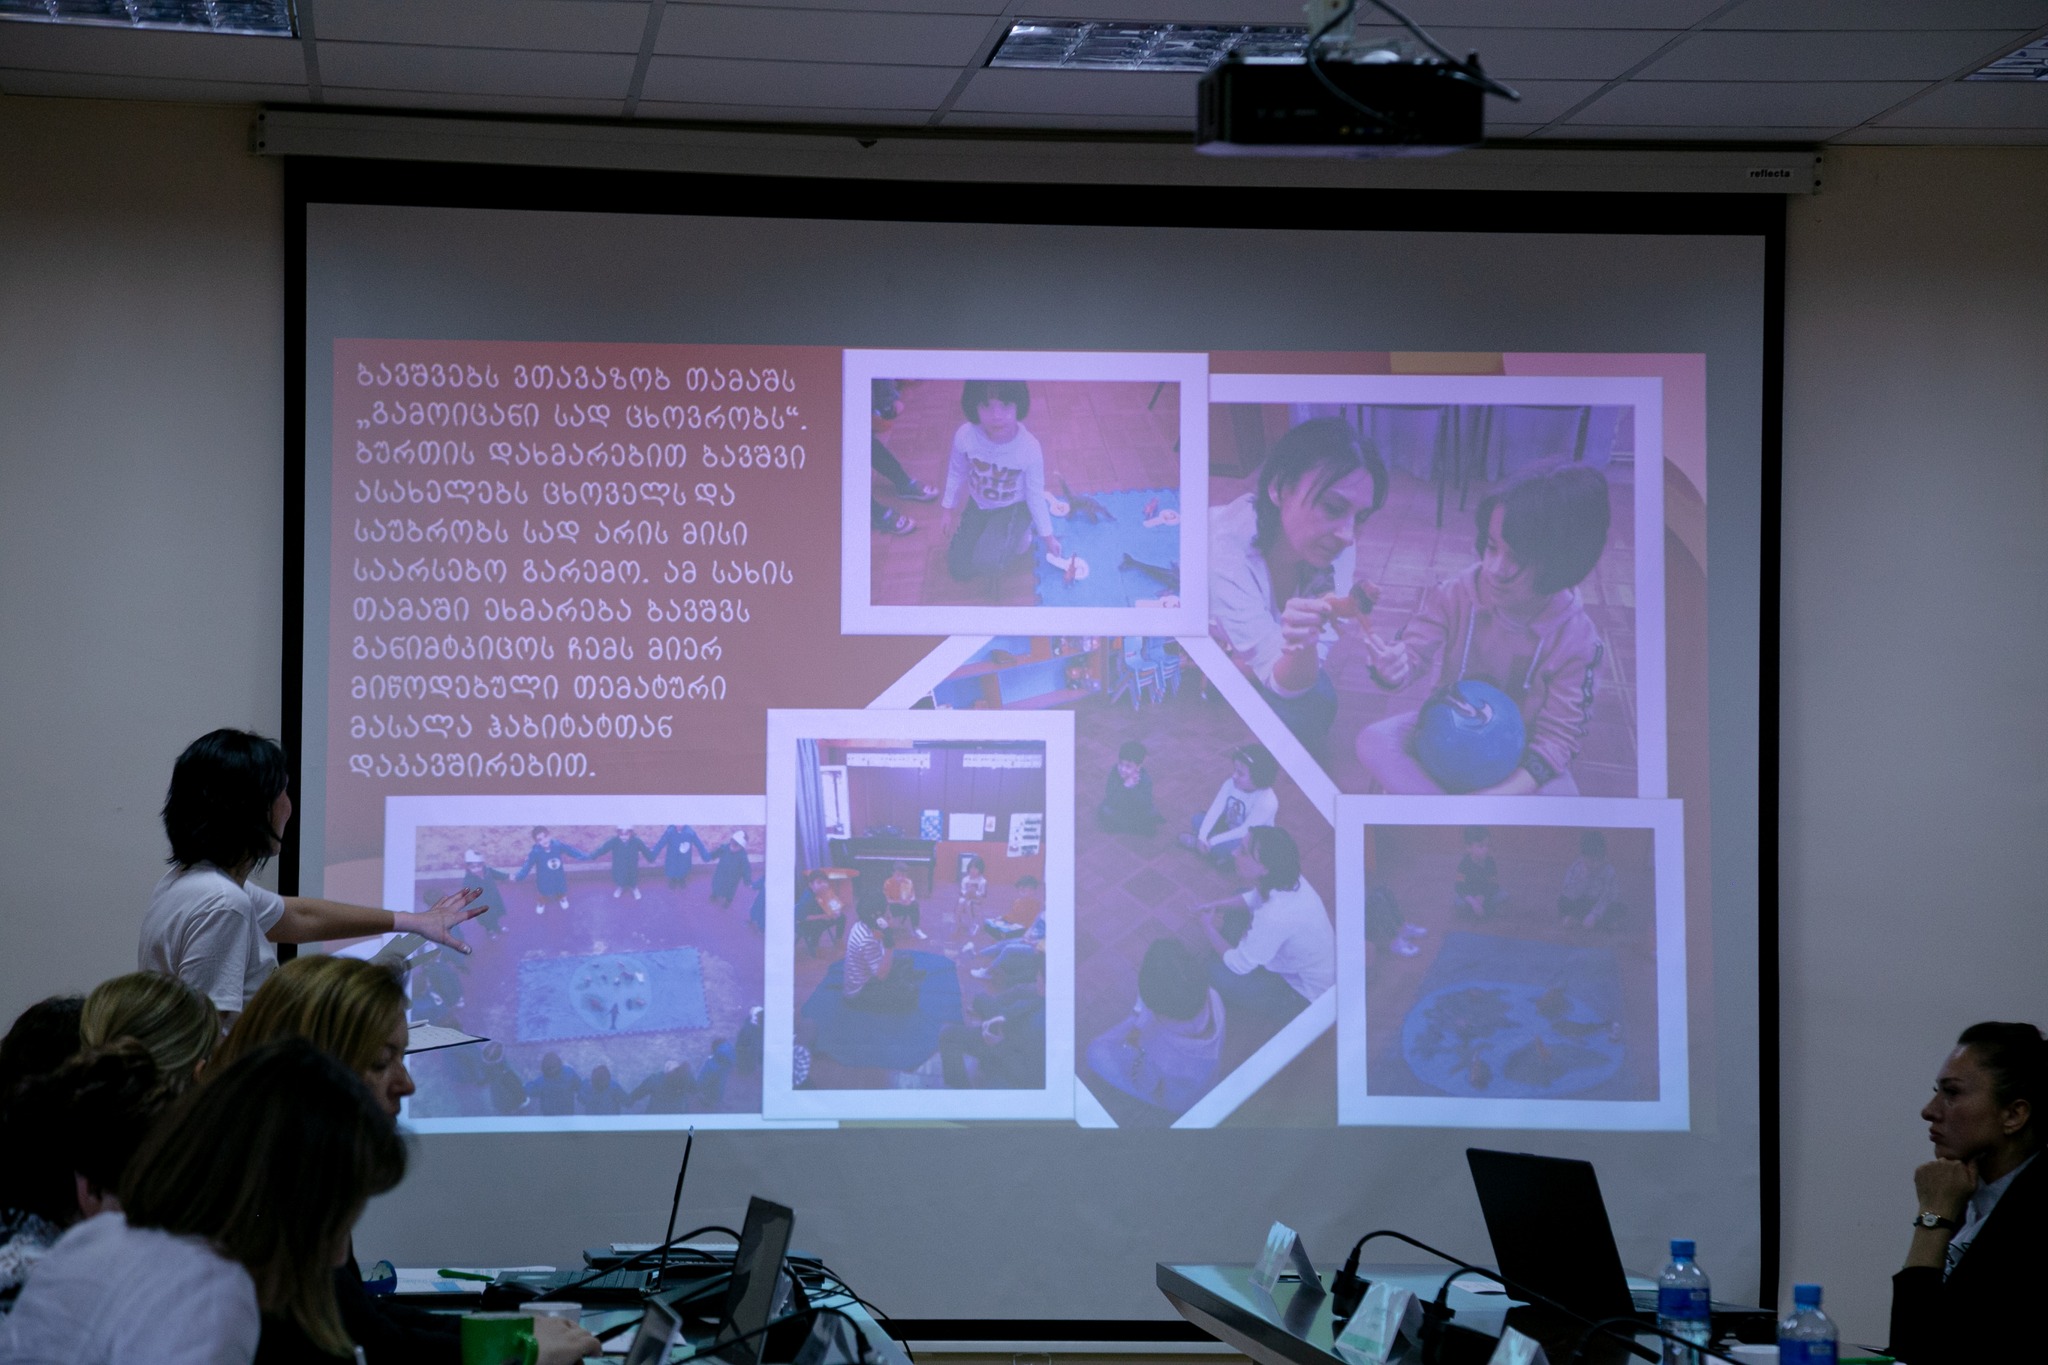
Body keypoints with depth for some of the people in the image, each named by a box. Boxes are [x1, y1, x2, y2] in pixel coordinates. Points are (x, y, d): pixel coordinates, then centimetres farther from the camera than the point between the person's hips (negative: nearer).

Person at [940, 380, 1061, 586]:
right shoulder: (965, 436, -28)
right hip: (978, 505, 3)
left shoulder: (1030, 448, -32)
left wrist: (1047, 536, -3)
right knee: (958, 569, 4)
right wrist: (949, 510, 8)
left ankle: (1019, 539, 7)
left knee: (985, 563, -25)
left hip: (1013, 508, -3)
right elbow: (956, 473, -5)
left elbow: (1035, 495, -15)